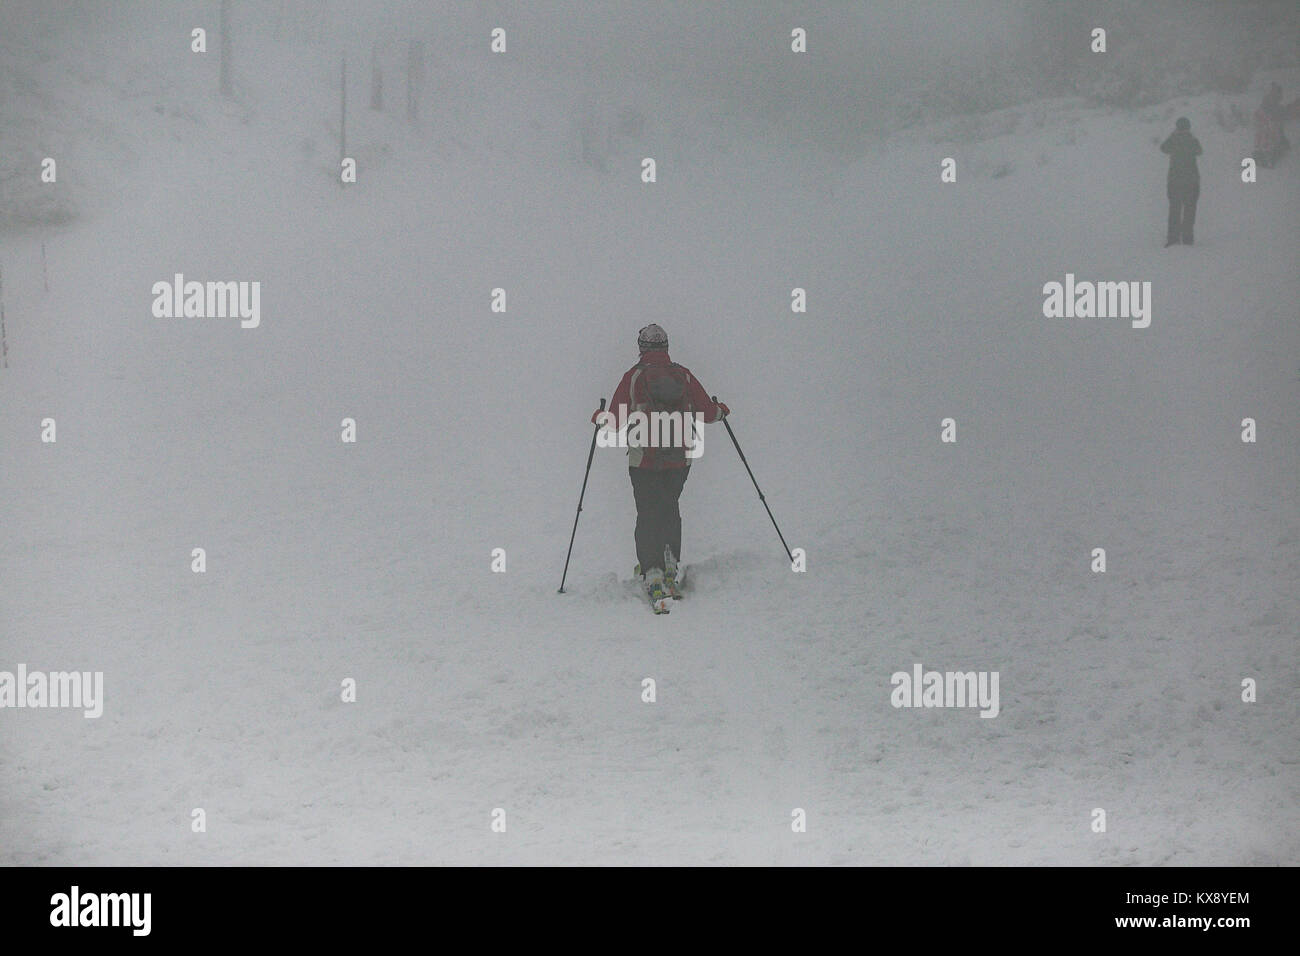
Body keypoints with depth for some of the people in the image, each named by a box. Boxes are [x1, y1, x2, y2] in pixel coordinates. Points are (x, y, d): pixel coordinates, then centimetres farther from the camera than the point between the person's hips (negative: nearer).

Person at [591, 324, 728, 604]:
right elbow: (707, 412, 3)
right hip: (680, 458, 2)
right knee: (670, 507, 22)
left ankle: (652, 573, -8)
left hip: (644, 460, -2)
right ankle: (670, 563, 14)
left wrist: (599, 418, 16)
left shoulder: (633, 377, -6)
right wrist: (722, 411, 26)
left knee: (648, 515, 4)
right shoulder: (684, 376, 0)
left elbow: (617, 421, -6)